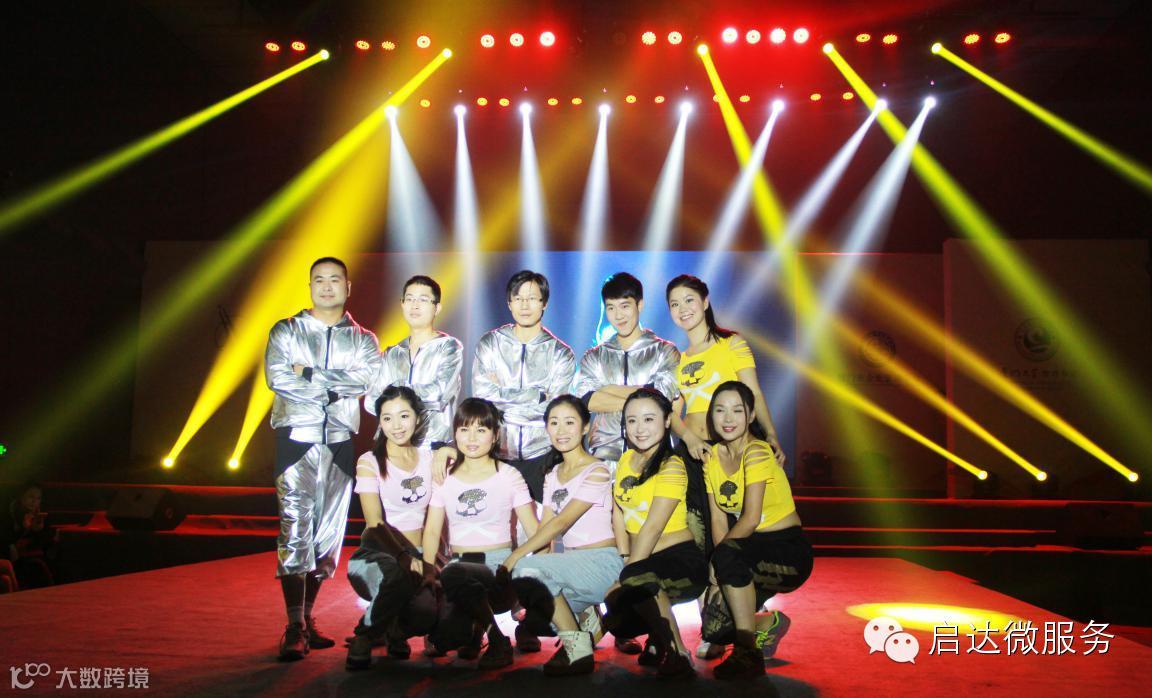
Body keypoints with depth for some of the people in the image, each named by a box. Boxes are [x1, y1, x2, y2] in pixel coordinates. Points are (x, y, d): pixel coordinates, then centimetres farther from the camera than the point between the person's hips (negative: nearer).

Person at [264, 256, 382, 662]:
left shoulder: (362, 339, 13)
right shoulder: (286, 331, 10)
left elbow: (367, 379, -7)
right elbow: (275, 376, -7)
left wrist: (309, 374, -10)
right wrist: (335, 387, -9)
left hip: (340, 441, 2)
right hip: (296, 436, -2)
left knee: (329, 530, 5)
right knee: (295, 527, -10)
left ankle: (306, 618, 17)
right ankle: (294, 628, -7)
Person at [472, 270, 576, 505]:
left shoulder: (561, 353, 4)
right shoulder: (489, 343, 5)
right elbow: (481, 396, -8)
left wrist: (501, 393, -9)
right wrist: (539, 395, -12)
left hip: (541, 457, 0)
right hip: (496, 453, 0)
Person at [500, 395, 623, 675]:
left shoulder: (597, 471, -9)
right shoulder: (552, 475, 14)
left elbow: (561, 523, -17)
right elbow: (545, 529, 6)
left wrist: (517, 555, -21)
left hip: (601, 564, -7)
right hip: (571, 565, 7)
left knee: (526, 567, -28)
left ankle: (578, 650, -13)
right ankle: (584, 618, 7)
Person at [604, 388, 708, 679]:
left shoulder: (672, 466, -13)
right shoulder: (626, 460, 9)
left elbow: (652, 529, -19)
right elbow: (619, 513, 7)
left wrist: (623, 579, -21)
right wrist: (623, 556, -7)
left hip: (681, 559, -7)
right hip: (640, 560, 7)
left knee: (636, 578, -36)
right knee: (616, 620, -14)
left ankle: (678, 653, -17)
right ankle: (657, 637, 17)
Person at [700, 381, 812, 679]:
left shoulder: (757, 452, -18)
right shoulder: (712, 456, 3)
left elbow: (751, 519, -22)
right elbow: (718, 518, 0)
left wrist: (720, 562, -15)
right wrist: (722, 572, -13)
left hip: (788, 551, -6)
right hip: (750, 550, 6)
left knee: (726, 554, -35)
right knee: (713, 628, -10)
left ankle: (748, 652, -21)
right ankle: (768, 625, 21)